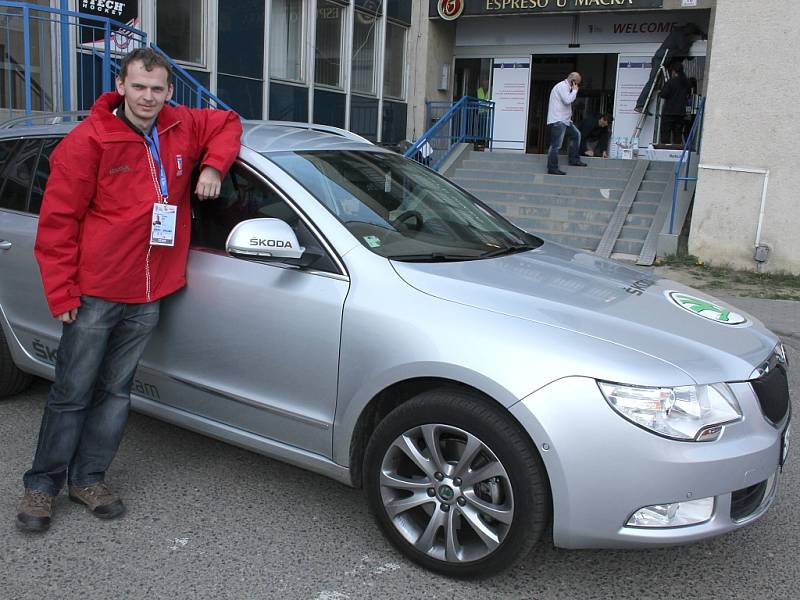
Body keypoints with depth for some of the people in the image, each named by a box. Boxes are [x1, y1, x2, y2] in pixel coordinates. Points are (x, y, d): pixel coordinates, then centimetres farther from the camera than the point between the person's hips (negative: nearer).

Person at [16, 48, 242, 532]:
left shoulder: (182, 128, 4)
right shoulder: (88, 140, -10)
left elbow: (227, 124, 23)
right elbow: (57, 221, -8)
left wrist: (213, 165, 2)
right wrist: (62, 293, -11)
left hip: (148, 297, 5)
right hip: (96, 293, -4)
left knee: (116, 391, 14)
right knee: (72, 393, 5)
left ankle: (89, 478, 28)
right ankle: (43, 484, 22)